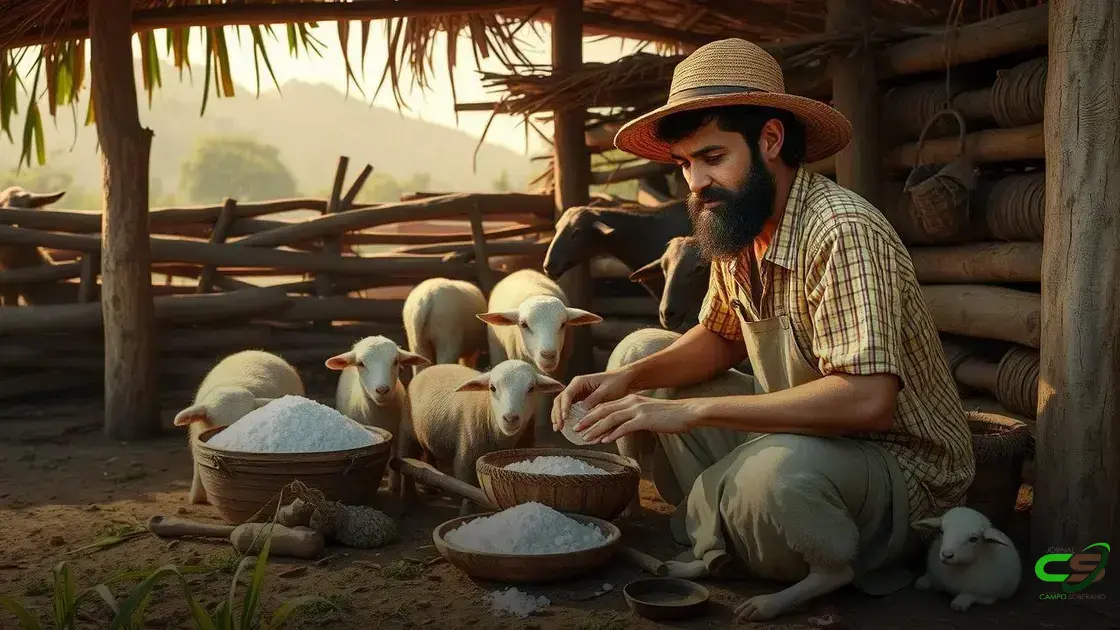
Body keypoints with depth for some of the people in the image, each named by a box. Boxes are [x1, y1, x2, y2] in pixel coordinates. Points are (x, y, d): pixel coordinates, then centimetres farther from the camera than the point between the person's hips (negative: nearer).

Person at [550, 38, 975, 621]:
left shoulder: (841, 232, -28)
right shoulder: (737, 223, -1)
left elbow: (867, 398, -36)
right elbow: (720, 338, 13)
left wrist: (691, 410, -34)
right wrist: (628, 378, -8)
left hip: (898, 461, -8)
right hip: (802, 436, 8)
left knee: (771, 471, -40)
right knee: (641, 351, 3)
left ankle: (833, 572, -5)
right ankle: (720, 544, 6)